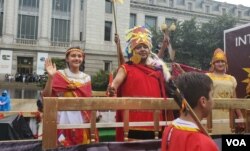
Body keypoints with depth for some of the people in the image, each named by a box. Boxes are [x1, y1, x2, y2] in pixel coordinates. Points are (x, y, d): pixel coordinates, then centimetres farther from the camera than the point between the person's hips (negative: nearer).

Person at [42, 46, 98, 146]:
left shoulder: (86, 78, 8)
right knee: (65, 145, -4)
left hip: (82, 119, 4)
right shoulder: (59, 75, -3)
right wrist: (50, 77, -22)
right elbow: (47, 96, -12)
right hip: (65, 118, -3)